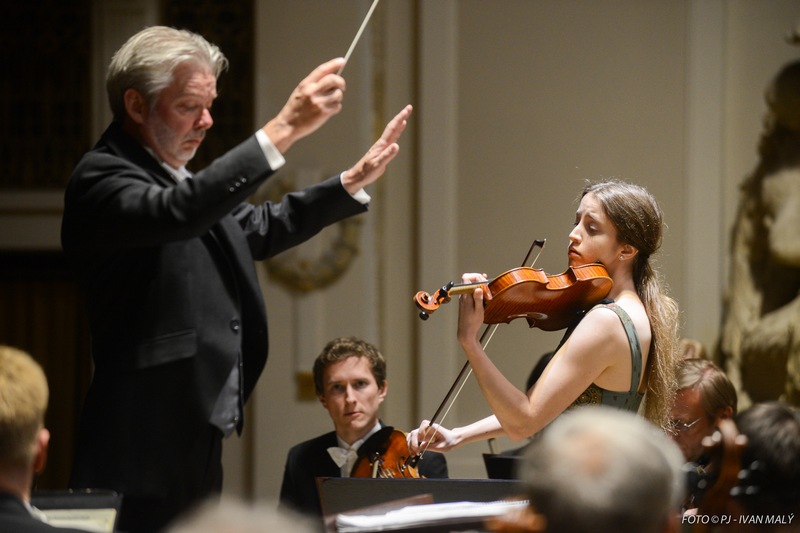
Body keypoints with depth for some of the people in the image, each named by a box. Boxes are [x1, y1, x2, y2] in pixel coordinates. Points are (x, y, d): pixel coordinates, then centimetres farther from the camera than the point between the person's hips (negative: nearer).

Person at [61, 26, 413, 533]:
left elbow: (261, 227, 29)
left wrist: (354, 181, 17)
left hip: (198, 440, 9)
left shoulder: (177, 177, 17)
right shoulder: (102, 178, -13)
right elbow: (175, 214, -33)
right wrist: (284, 130, -37)